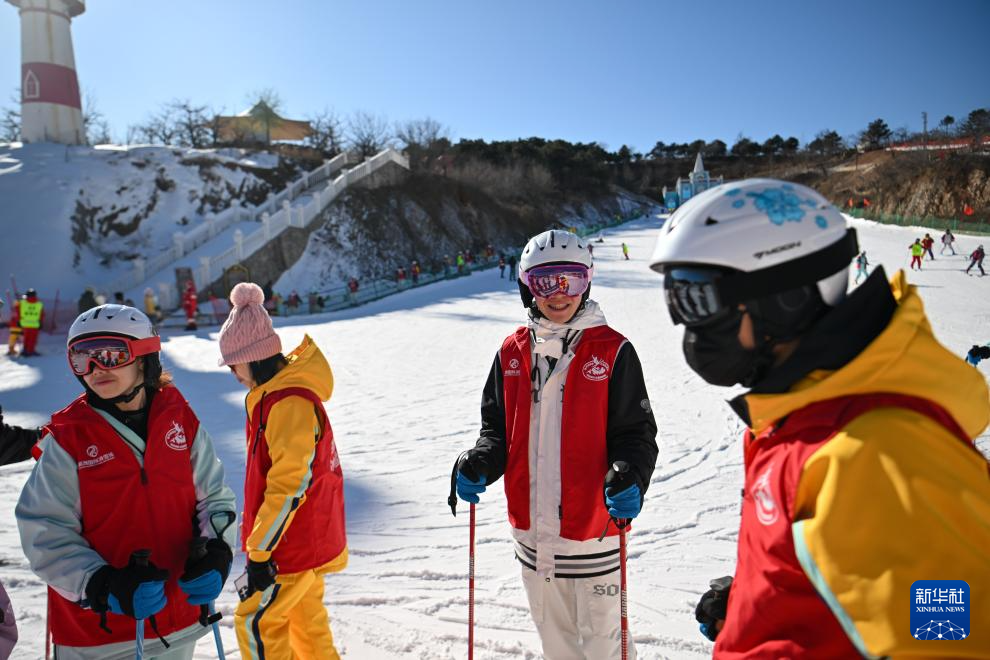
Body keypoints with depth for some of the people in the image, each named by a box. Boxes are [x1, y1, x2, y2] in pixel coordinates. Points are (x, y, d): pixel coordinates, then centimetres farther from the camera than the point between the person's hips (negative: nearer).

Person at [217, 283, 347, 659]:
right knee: (306, 618, 21)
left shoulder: (290, 402, -24)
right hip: (306, 536, 10)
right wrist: (260, 538, 21)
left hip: (295, 542, -10)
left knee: (255, 622, 2)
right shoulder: (276, 393, 8)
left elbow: (291, 485, -27)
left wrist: (259, 550, -20)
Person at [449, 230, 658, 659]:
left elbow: (636, 433, -6)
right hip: (531, 529, 4)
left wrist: (629, 479, -25)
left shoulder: (612, 352, -8)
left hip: (594, 528, -4)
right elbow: (498, 430, 9)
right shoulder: (512, 353, 3)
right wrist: (478, 465, -9)